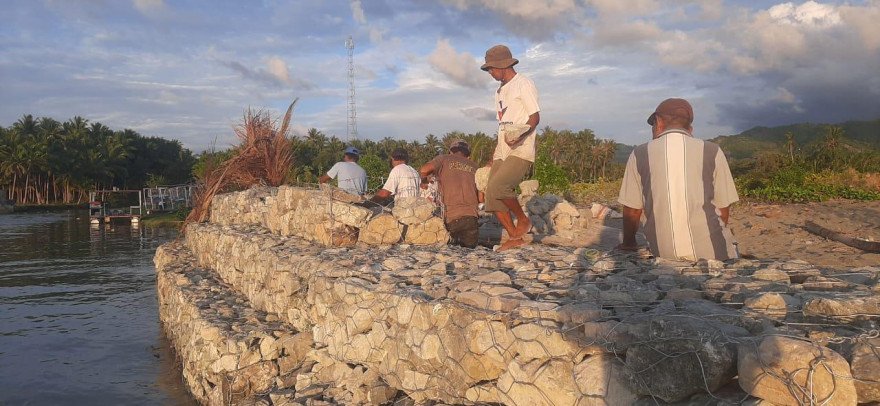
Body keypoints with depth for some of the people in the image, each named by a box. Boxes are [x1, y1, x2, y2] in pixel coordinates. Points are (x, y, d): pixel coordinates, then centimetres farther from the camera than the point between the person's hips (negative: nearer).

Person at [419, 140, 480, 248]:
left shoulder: (444, 159, 8)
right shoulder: (474, 167, 18)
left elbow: (423, 170, -10)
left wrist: (423, 181, 11)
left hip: (451, 216, -2)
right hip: (471, 215, 3)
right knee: (469, 246, 14)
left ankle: (451, 240, -12)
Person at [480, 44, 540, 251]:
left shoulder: (523, 84, -4)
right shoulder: (500, 91, 22)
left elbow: (535, 117, -11)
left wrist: (520, 135, -30)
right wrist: (495, 152, 19)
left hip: (521, 151, -9)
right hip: (502, 152, 9)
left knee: (497, 186, -26)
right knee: (492, 197, 0)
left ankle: (523, 220, -4)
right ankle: (515, 237, 9)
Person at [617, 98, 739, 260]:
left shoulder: (639, 154, 3)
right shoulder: (712, 152, 2)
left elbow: (632, 211, 8)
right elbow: (723, 211, 6)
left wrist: (628, 244, 25)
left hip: (663, 253, 1)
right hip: (712, 252, -1)